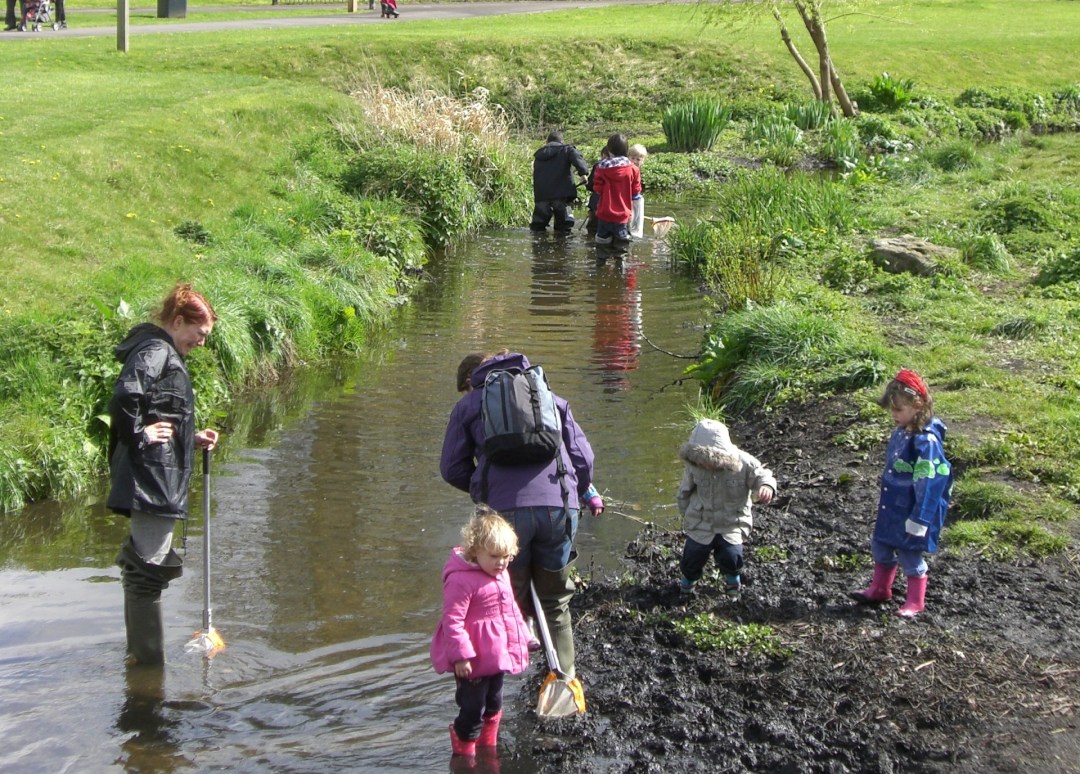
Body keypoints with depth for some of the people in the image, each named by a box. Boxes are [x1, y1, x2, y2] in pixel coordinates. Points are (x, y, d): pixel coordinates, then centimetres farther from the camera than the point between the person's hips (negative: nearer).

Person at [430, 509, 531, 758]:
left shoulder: (501, 575, 7)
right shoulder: (461, 580, -23)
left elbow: (511, 610, 21)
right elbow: (452, 621, -24)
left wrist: (523, 637, 22)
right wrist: (461, 656, -26)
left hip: (498, 655, 9)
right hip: (473, 661, -9)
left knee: (493, 706, 22)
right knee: (473, 710, -2)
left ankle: (488, 749, 39)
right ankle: (464, 756, 15)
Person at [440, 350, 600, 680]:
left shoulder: (469, 404, 21)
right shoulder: (551, 399, 26)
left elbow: (452, 469, 18)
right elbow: (584, 458, 17)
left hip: (506, 508, -2)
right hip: (559, 507, 2)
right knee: (555, 603, 16)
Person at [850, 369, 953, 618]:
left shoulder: (926, 441, -25)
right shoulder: (901, 433, 2)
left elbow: (928, 484, -25)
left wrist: (919, 519, -24)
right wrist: (883, 501, 23)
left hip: (912, 511, -9)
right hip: (891, 508, 9)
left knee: (910, 555, 4)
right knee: (881, 546, 20)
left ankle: (915, 602, 20)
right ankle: (880, 590, 38)